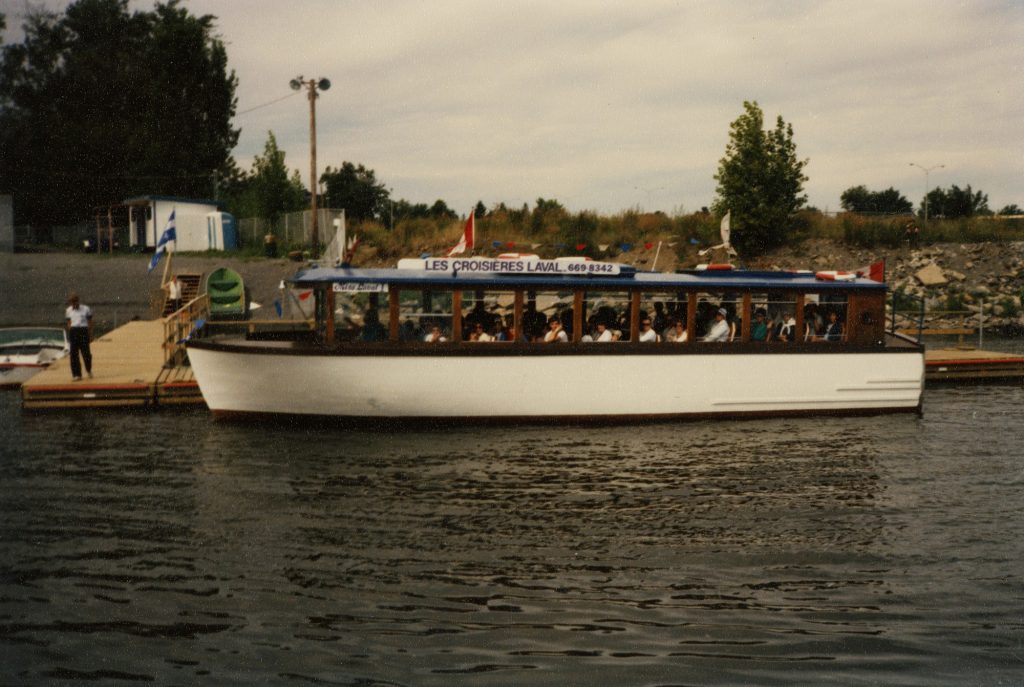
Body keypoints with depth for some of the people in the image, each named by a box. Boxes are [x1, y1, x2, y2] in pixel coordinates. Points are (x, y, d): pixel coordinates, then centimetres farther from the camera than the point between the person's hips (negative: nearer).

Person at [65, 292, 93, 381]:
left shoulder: (86, 309, 2)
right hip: (73, 331, 3)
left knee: (85, 352, -3)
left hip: (83, 331, -3)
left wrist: (90, 335, 0)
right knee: (74, 354, -1)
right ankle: (77, 374, 4)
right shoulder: (68, 310, 11)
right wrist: (69, 334, 4)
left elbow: (90, 322, 4)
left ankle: (89, 370, 25)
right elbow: (68, 323, 14)